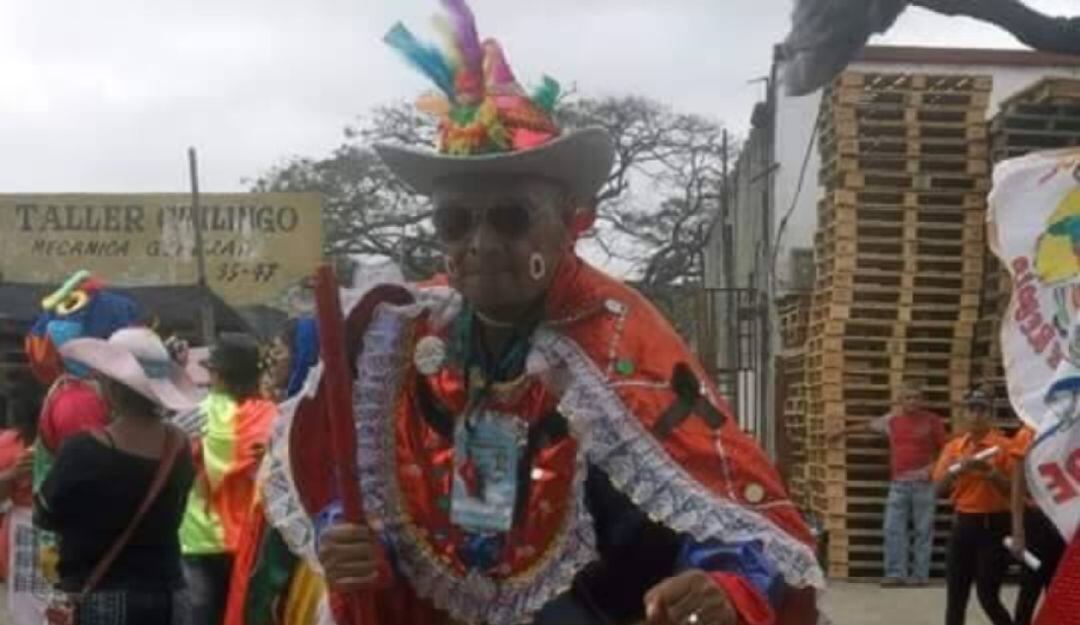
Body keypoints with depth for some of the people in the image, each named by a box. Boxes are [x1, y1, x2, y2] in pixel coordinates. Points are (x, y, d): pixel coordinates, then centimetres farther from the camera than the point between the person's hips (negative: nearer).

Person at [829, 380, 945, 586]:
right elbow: (868, 427, 25)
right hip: (898, 483, 4)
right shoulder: (892, 420, 10)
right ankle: (895, 573, 1)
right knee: (893, 529, -2)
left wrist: (933, 467, -13)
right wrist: (845, 432, 35)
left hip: (924, 483, -4)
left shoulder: (932, 421, 0)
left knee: (923, 529, -1)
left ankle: (920, 574, 2)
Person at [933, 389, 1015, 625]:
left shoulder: (1004, 446, -5)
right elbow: (939, 486, 2)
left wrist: (991, 472, -21)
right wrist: (957, 469, -15)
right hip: (963, 524, 5)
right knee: (955, 595, 6)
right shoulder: (953, 447, 8)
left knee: (988, 596, -6)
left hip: (994, 525, -5)